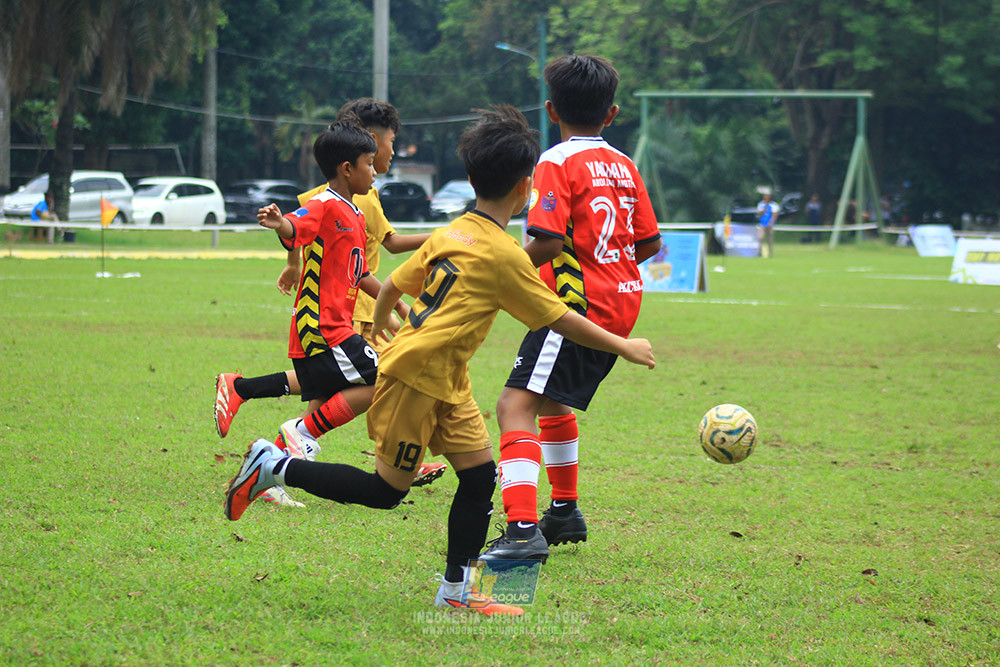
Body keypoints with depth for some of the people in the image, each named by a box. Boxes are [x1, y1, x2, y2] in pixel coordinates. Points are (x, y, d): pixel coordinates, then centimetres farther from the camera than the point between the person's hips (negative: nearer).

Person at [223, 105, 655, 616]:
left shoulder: (451, 233, 7)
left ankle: (456, 590, 7)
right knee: (385, 491, 0)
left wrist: (378, 328, 36)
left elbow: (392, 285, 16)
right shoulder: (504, 254, -16)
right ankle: (275, 466, 4)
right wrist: (623, 347, 0)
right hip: (417, 377, -9)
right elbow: (561, 320, -10)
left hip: (446, 381, 9)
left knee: (479, 475, 5)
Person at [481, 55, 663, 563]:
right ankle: (565, 513, 40)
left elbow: (549, 241, -21)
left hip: (578, 305, -9)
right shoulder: (623, 165, 12)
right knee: (551, 400, 29)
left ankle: (523, 530, -32)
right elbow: (650, 243, 15)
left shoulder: (557, 163, -10)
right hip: (621, 304, 9)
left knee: (515, 404, -17)